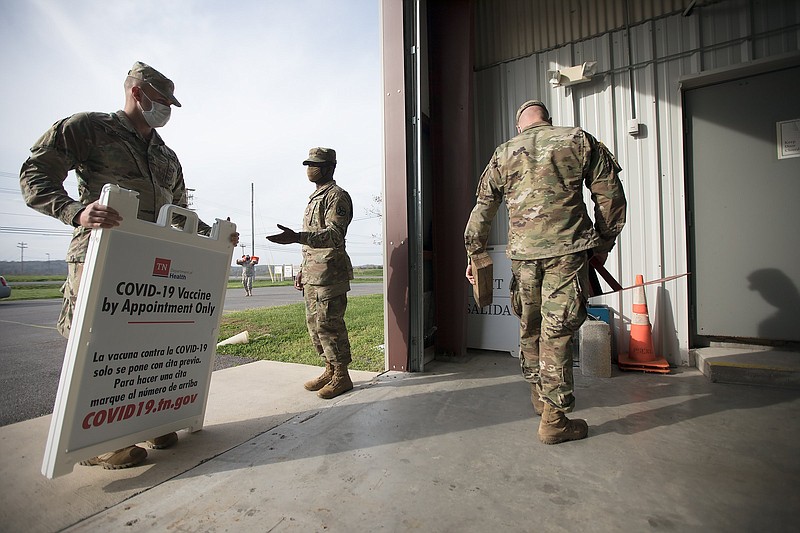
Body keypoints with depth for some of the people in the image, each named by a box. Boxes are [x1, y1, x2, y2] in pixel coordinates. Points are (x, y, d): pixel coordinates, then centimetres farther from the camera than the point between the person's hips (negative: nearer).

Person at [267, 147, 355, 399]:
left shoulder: (337, 196, -7)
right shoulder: (315, 198, 23)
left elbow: (334, 234, -22)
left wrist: (296, 237, -33)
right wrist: (302, 271, 22)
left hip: (329, 273, -10)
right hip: (312, 275, 10)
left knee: (328, 324, -6)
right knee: (314, 323, 12)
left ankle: (341, 376, 8)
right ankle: (330, 370, 24)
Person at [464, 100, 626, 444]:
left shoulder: (503, 153, 15)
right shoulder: (579, 140, 10)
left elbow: (482, 209, 13)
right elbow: (611, 196, 7)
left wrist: (474, 255, 18)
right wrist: (603, 244, 16)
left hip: (522, 252, 3)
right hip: (567, 249, -2)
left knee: (530, 327, 17)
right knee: (557, 332, 0)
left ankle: (539, 396, 33)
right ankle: (554, 420, 7)